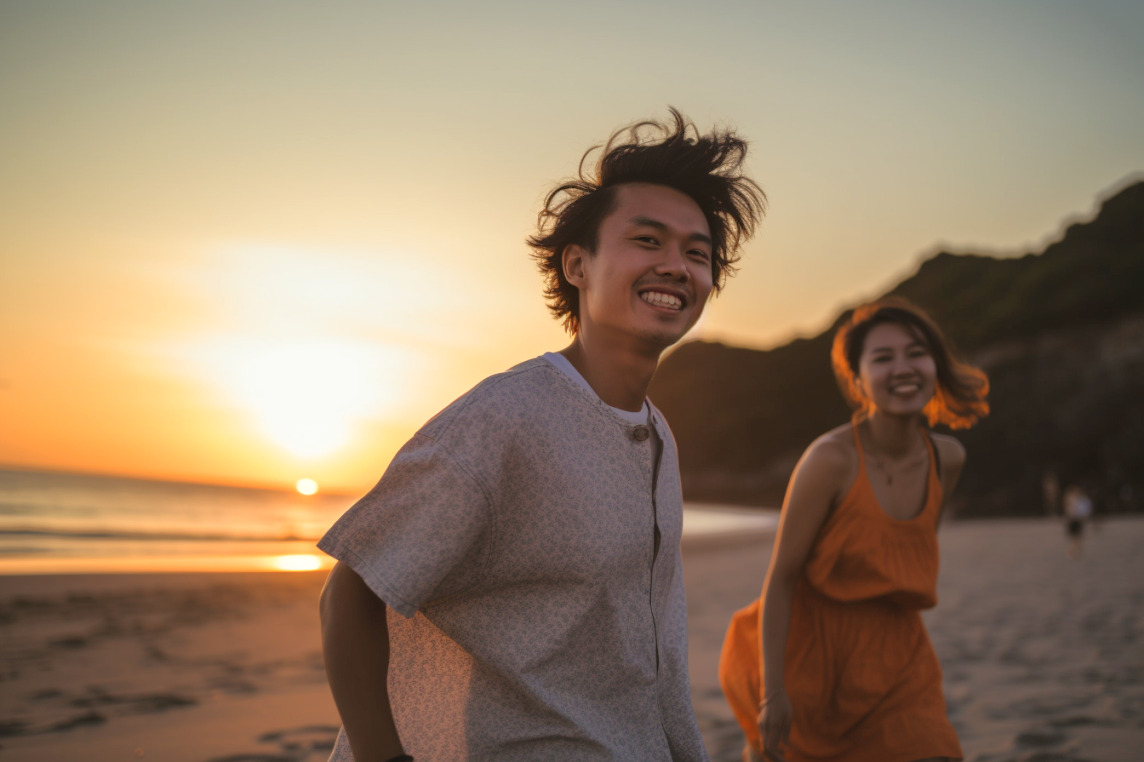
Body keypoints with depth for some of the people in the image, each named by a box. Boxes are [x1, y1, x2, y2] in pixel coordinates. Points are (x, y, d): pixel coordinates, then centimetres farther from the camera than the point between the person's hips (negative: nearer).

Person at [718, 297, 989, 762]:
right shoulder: (831, 459, -20)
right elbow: (780, 579, -18)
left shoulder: (947, 459, -3)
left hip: (894, 659, 5)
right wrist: (773, 692, -19)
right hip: (812, 651, -4)